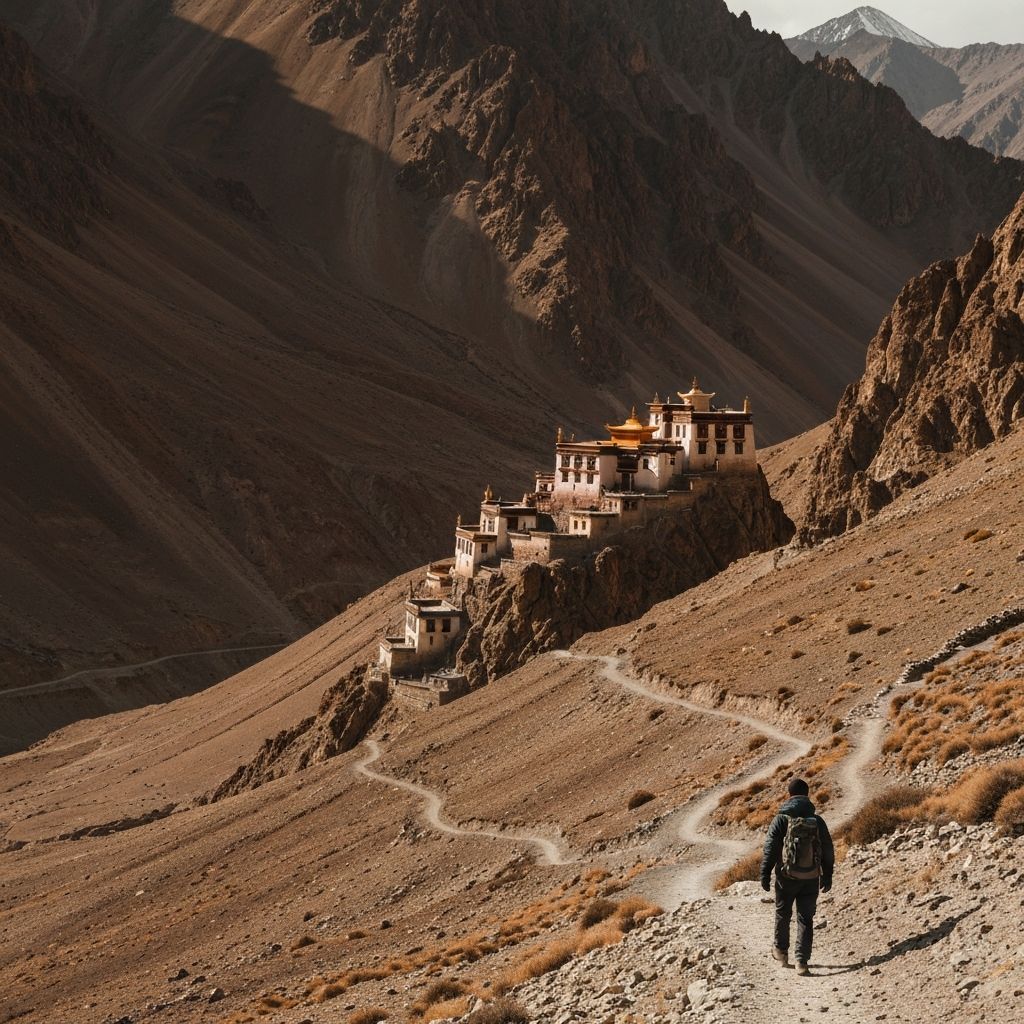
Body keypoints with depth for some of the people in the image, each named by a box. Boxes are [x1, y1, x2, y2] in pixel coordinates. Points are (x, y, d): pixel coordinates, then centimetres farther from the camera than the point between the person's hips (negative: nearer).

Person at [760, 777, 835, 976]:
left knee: (783, 914, 19)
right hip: (811, 878, 2)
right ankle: (802, 961, -3)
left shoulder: (782, 819, -8)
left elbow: (770, 849, -9)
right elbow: (828, 851, 6)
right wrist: (827, 876, 17)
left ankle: (781, 951, 35)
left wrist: (765, 875, -1)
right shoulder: (817, 821, 0)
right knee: (806, 919, 6)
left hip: (786, 877, -1)